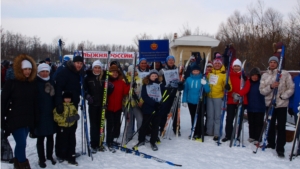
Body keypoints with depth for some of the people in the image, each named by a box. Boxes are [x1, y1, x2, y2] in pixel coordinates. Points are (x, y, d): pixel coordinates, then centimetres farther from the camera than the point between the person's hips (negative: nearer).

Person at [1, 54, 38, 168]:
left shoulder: (33, 83, 6)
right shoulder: (11, 83, -7)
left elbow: (35, 103, 9)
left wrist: (36, 119, 8)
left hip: (28, 120, 5)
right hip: (15, 119, -4)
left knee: (20, 143, 16)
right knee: (22, 143, -12)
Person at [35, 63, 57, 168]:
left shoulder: (51, 82, 10)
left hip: (50, 114, 4)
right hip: (40, 114, -4)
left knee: (50, 137, 13)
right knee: (40, 138, 5)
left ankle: (50, 156, 29)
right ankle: (41, 159, 18)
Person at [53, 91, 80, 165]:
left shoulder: (73, 107, 7)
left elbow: (76, 114, 16)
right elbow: (56, 117, -16)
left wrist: (76, 117, -7)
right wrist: (66, 119, -22)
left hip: (71, 127, 5)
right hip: (62, 128, -5)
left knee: (72, 143, 7)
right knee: (62, 143, 6)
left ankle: (71, 158, 17)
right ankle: (60, 156, 30)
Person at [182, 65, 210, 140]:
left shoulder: (202, 79, -3)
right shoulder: (188, 79, 4)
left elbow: (207, 90, -8)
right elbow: (185, 91, 6)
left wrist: (205, 84, -26)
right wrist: (184, 100, 2)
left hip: (200, 102, -3)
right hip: (191, 102, 3)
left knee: (199, 118, 0)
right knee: (193, 118, 12)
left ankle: (198, 134, 10)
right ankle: (194, 133, 24)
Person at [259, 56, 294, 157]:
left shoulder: (285, 74, -2)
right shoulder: (265, 75, 6)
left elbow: (291, 88, -2)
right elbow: (262, 90, 0)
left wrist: (282, 96, -15)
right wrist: (270, 87, -17)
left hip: (281, 104, -3)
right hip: (269, 104, 3)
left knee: (281, 127, -4)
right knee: (270, 125, 14)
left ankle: (280, 148, 0)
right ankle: (271, 144, 29)